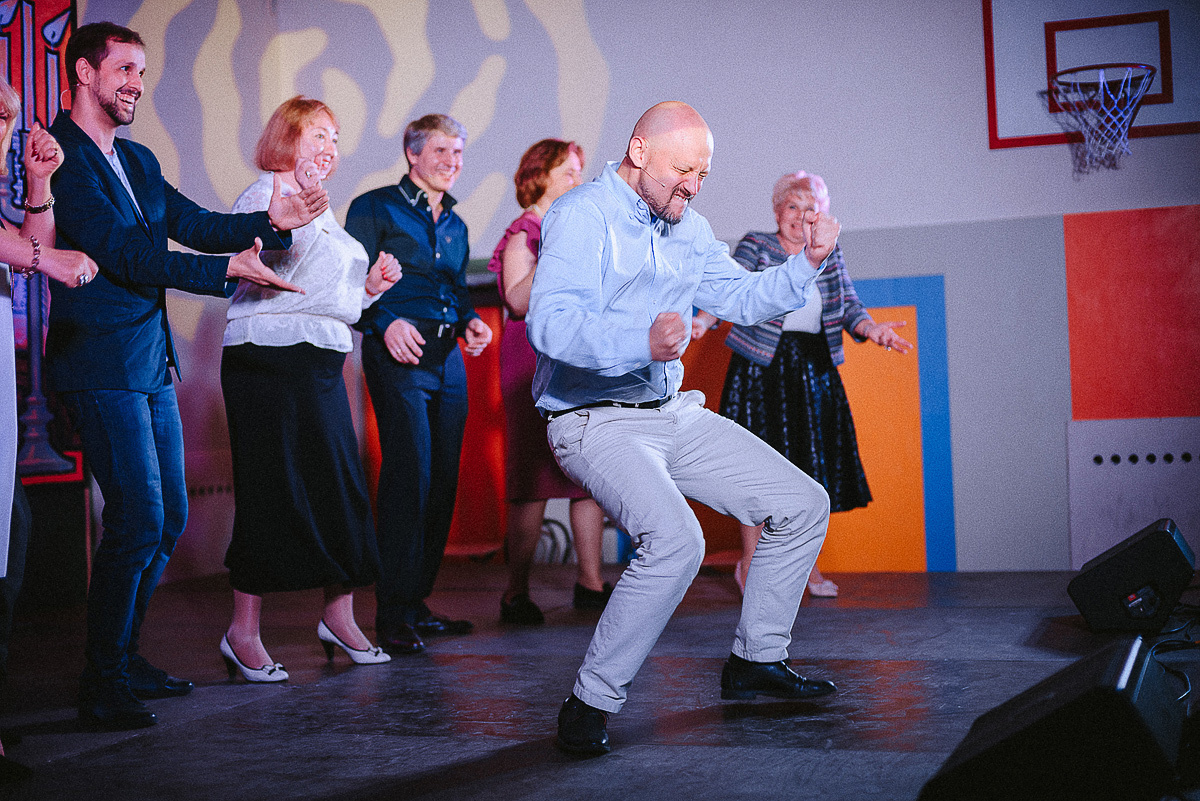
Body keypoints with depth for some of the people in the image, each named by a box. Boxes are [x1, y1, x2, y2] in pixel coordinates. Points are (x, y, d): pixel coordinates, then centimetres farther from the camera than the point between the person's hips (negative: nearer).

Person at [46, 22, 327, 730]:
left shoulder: (137, 161, 17)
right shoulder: (59, 156, -11)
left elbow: (195, 225, 12)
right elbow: (121, 251, -19)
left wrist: (271, 220, -4)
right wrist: (230, 269, -22)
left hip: (153, 363, 9)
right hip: (103, 365, -9)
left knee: (169, 515, 13)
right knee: (138, 519, -10)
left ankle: (123, 656, 26)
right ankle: (103, 684, 3)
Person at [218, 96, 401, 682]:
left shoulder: (319, 210, 23)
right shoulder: (263, 195, -3)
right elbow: (265, 269, -21)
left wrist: (370, 286, 11)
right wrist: (298, 201, -28)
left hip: (320, 362, 9)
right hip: (269, 361, -9)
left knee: (340, 486, 6)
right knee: (273, 490, -7)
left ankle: (339, 614, 16)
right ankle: (243, 632, 2)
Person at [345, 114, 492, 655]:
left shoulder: (455, 225, 22)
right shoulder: (375, 208, 2)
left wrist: (470, 321, 8)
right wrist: (386, 322, -19)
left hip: (448, 357, 7)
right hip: (398, 353, -7)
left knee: (443, 478, 6)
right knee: (409, 473, -13)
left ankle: (417, 601, 17)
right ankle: (393, 614, -6)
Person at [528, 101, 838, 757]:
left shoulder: (687, 227, 14)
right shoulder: (581, 217, -13)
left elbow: (741, 297, 20)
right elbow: (550, 325, -27)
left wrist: (807, 262, 2)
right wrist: (643, 342, -43)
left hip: (675, 414, 9)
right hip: (597, 423, -8)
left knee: (804, 505, 6)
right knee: (675, 541, -32)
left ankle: (755, 659, 21)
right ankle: (589, 703, -15)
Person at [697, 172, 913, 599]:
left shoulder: (830, 255, 12)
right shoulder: (754, 246, 1)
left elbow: (848, 305, 7)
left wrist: (870, 328, -14)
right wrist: (703, 320, -31)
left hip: (815, 368, 4)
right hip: (762, 367, -4)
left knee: (815, 467, 6)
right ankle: (749, 563, 9)